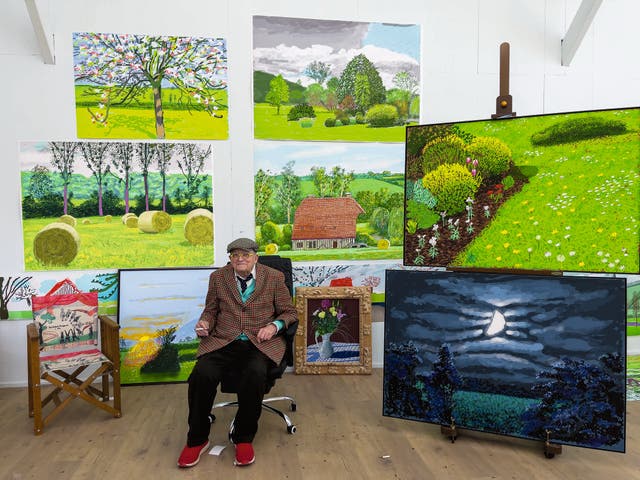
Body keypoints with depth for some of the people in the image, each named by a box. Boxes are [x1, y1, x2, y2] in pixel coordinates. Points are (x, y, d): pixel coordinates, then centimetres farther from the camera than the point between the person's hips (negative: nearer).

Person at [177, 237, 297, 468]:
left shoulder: (274, 277, 7)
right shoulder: (218, 277, 13)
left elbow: (289, 312, 11)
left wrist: (274, 325, -10)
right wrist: (205, 322, -2)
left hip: (260, 343, -2)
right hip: (222, 341, 2)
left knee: (255, 374, -34)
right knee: (201, 375, -27)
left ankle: (243, 438, -9)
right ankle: (197, 439, -2)